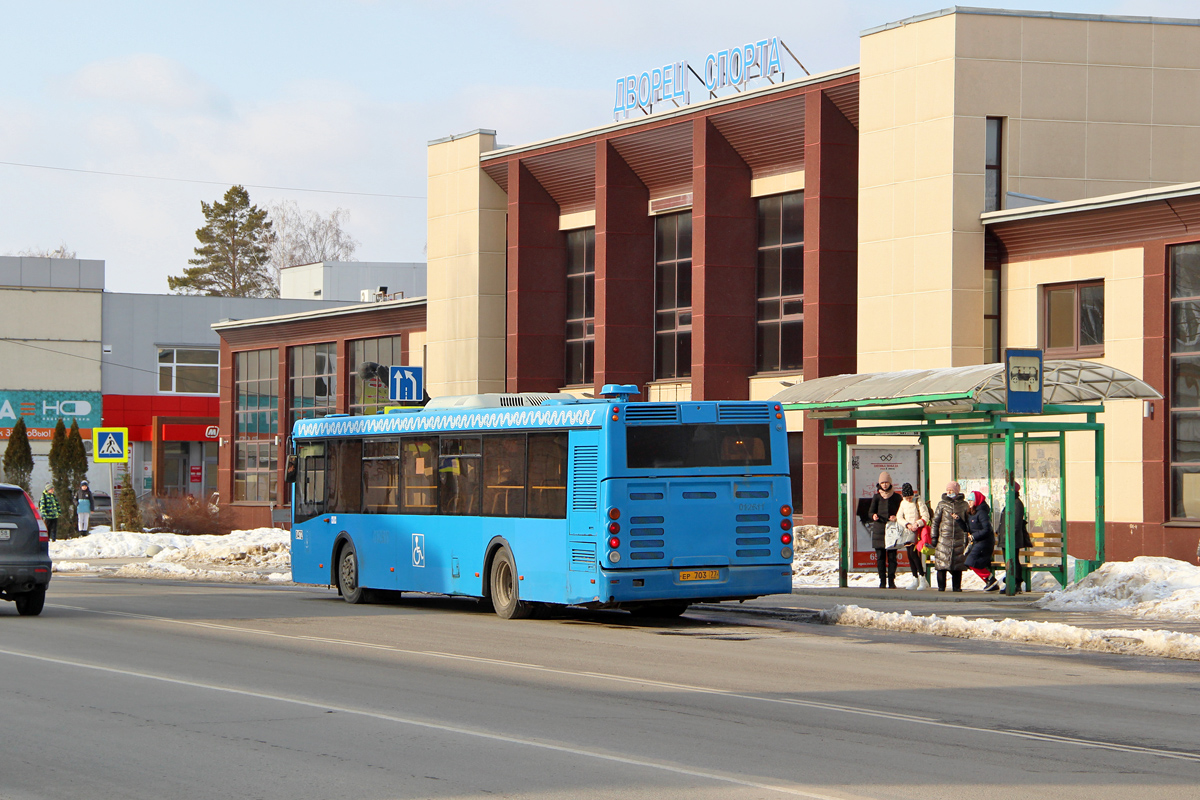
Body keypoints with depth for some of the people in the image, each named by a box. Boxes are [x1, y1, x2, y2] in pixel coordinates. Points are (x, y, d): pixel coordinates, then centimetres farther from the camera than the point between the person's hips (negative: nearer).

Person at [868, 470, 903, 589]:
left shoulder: (896, 497, 7)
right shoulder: (876, 497, 8)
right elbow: (870, 511, 5)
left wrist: (896, 517, -11)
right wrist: (873, 516, -18)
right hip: (879, 529, 1)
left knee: (892, 556, -3)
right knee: (880, 556, 0)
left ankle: (891, 581, 2)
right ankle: (882, 581, 6)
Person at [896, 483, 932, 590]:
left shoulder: (919, 501, -7)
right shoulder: (903, 503, 11)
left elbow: (926, 516, -12)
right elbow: (899, 517, 10)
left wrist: (917, 524, -27)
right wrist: (907, 524, -8)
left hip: (918, 532, -7)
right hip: (908, 532, 7)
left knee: (914, 553, -18)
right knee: (910, 556, 4)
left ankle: (923, 580, -16)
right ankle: (915, 580, 12)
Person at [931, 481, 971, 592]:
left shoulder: (963, 504, 8)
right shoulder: (942, 504, 8)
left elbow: (968, 521, 15)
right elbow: (935, 520, 8)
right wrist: (934, 537, 2)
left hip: (959, 540, 0)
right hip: (944, 538, 0)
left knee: (958, 564, 1)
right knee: (941, 564, -5)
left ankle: (957, 586, 9)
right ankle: (941, 586, 2)